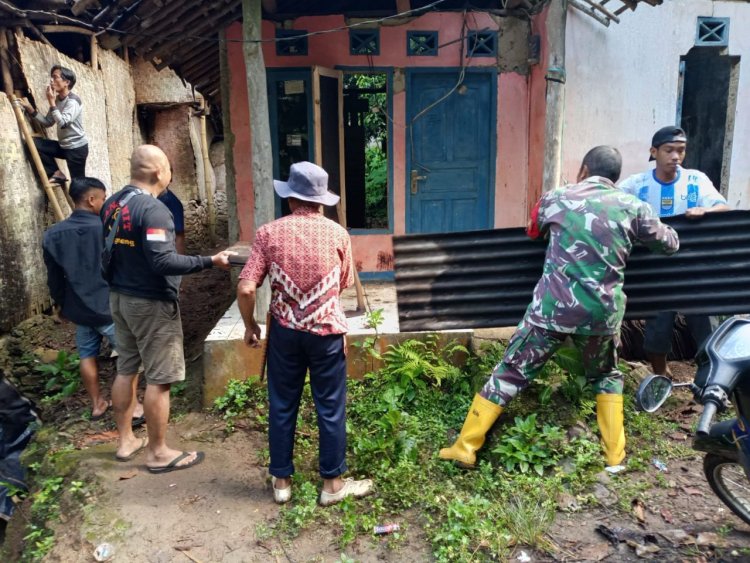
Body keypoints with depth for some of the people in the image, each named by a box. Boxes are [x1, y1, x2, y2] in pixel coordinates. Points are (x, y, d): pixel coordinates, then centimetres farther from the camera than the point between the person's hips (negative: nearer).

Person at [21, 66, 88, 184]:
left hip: (77, 147, -8)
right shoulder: (57, 100, 8)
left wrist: (51, 102, -22)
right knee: (34, 143, -4)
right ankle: (56, 174, 2)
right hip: (63, 146, 8)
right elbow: (47, 122, 11)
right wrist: (31, 109, -1)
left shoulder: (73, 101, -16)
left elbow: (63, 123, -28)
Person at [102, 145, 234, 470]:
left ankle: (125, 441, 30)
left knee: (126, 370, 18)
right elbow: (162, 261, -29)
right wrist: (210, 261, -26)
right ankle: (158, 453, 12)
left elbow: (106, 251, 15)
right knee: (159, 379, 1)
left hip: (119, 298, 9)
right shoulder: (153, 209, -21)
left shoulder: (111, 204, 6)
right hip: (151, 303, -9)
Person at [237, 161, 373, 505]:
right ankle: (332, 484, 21)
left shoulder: (268, 233, -6)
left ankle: (281, 481, 26)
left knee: (282, 406, 14)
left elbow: (245, 289, -10)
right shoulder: (338, 234, -3)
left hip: (284, 331, 1)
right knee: (330, 408, 10)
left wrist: (250, 326, 5)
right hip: (327, 332, 0)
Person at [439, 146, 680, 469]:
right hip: (602, 312, 2)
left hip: (553, 307, -1)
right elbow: (670, 245, 22)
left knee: (511, 373, 8)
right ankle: (615, 453, 30)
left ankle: (465, 448, 12)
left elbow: (532, 232, 24)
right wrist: (648, 226, 42)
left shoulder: (557, 198, 5)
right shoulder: (632, 206, 6)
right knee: (606, 376, 28)